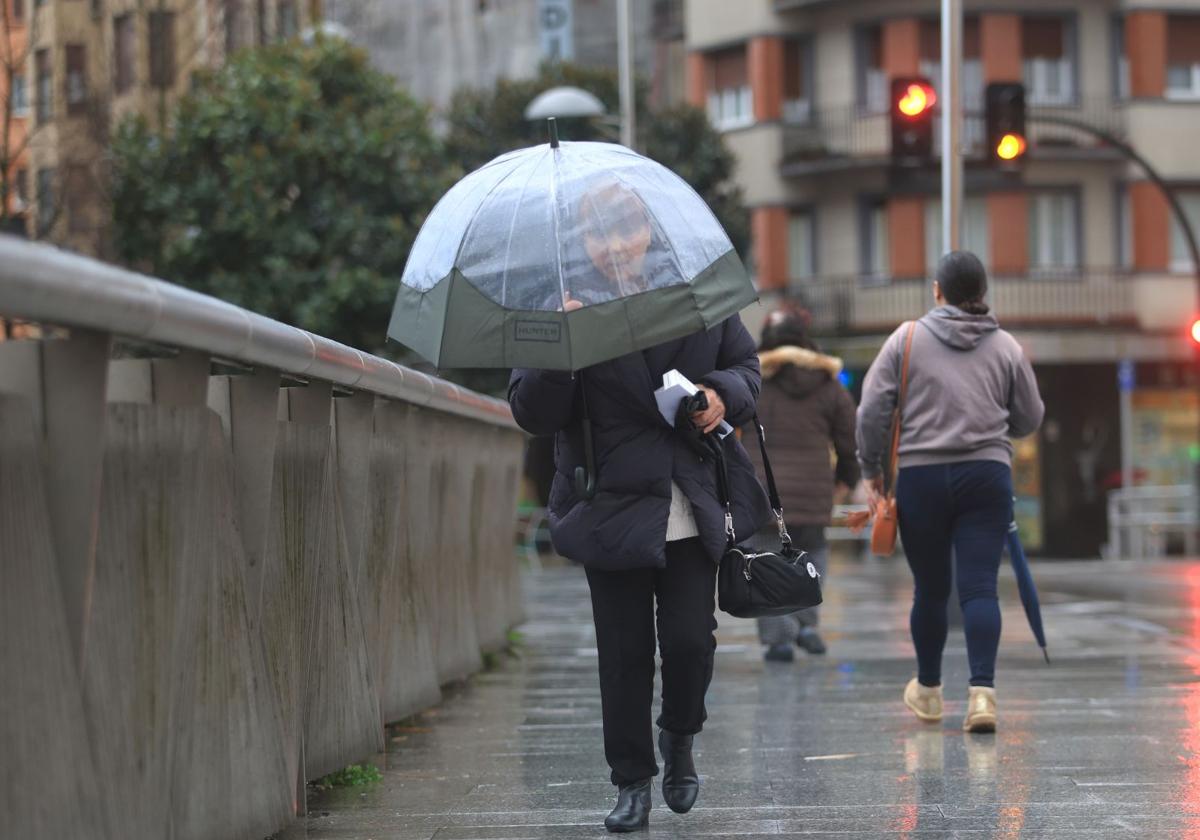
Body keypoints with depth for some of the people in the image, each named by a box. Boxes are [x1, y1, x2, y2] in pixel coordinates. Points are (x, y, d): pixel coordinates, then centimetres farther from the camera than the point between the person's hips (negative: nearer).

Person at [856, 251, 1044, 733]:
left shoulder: (906, 340, -1)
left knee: (930, 589, 12)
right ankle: (982, 691, -18)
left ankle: (928, 691, 28)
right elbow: (1029, 418, 13)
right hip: (987, 475, 0)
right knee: (979, 587, -4)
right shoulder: (1006, 347, 4)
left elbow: (872, 410, -4)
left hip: (920, 477, 0)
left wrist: (871, 468, 9)